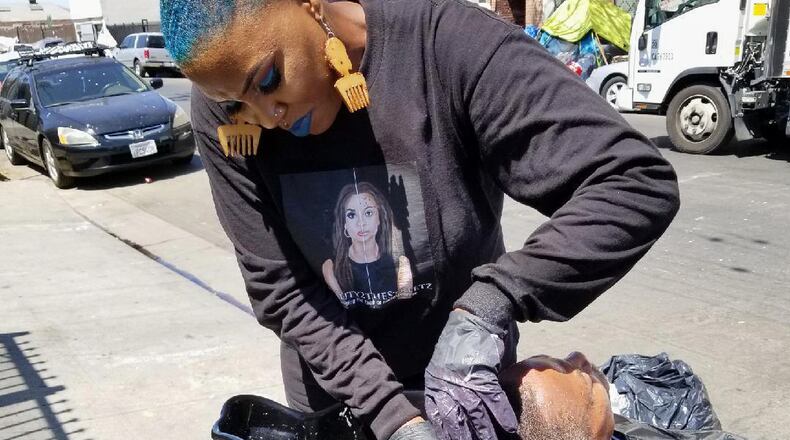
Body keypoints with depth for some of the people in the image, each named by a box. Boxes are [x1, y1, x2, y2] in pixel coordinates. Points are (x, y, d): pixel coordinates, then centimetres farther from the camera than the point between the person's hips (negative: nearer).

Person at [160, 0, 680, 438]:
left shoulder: (449, 45, -27)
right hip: (332, 385, 2)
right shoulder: (220, 114, -17)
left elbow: (638, 182, -31)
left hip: (466, 374, -1)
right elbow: (281, 291, -17)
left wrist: (486, 306, -38)